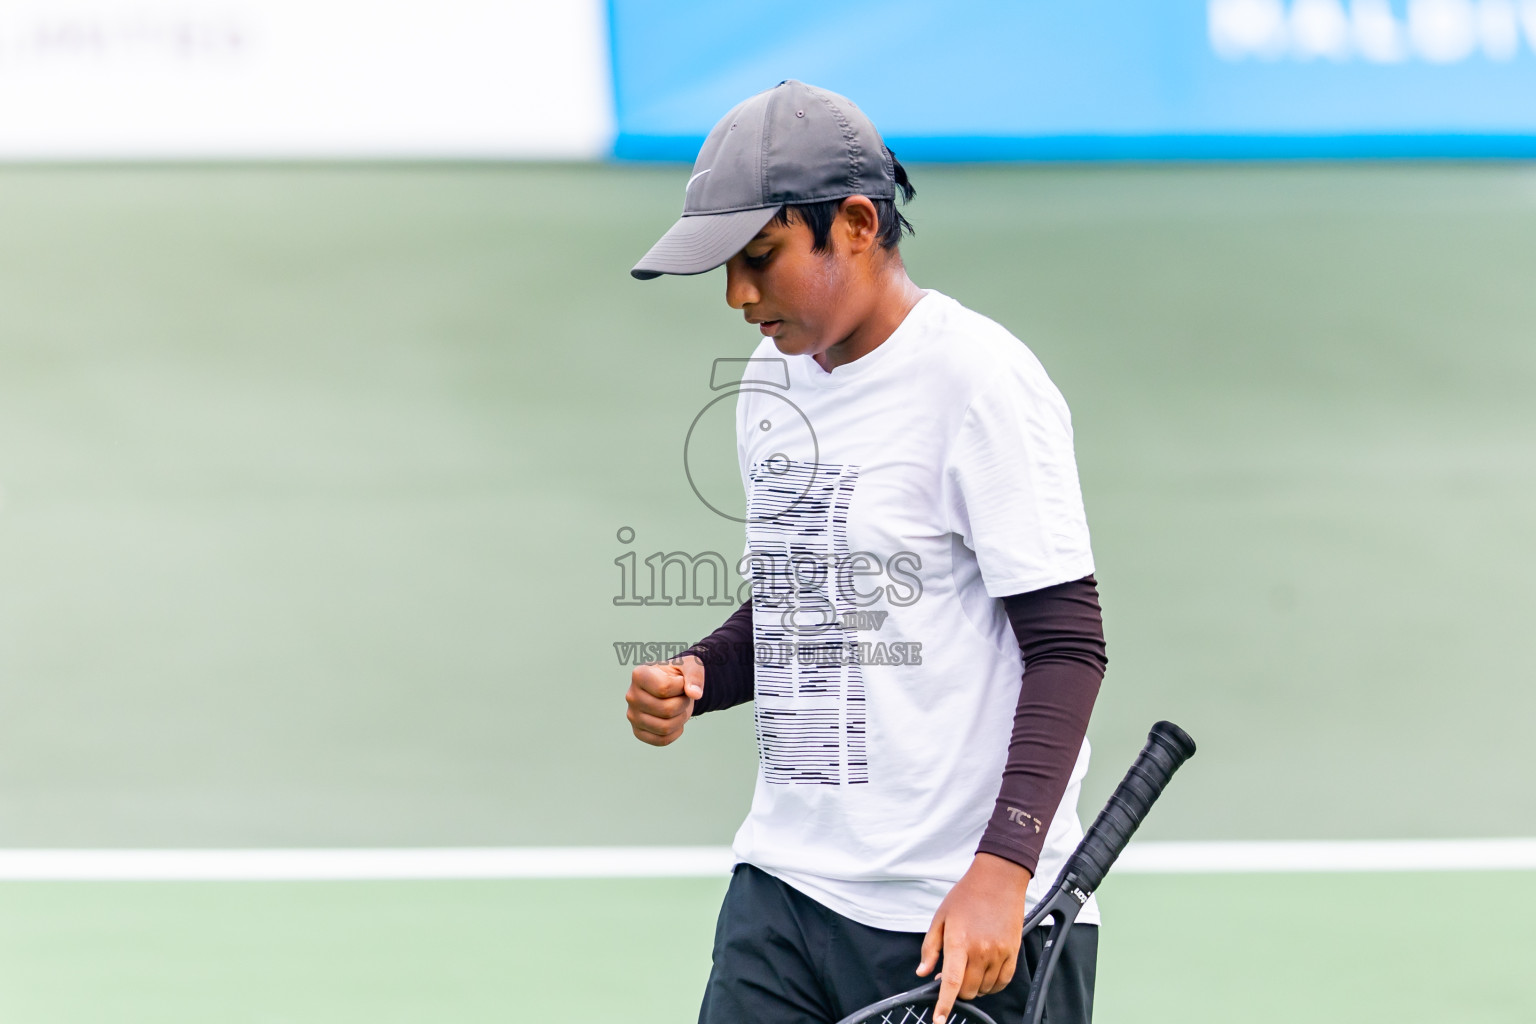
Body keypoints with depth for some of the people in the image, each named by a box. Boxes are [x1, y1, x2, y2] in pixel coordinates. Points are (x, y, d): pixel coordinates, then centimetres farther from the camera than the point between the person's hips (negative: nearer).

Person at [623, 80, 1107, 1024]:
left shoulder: (980, 379, -12)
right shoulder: (774, 378, 12)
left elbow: (1066, 644, -15)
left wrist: (1001, 869, -24)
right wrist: (697, 678, 3)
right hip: (783, 887, 7)